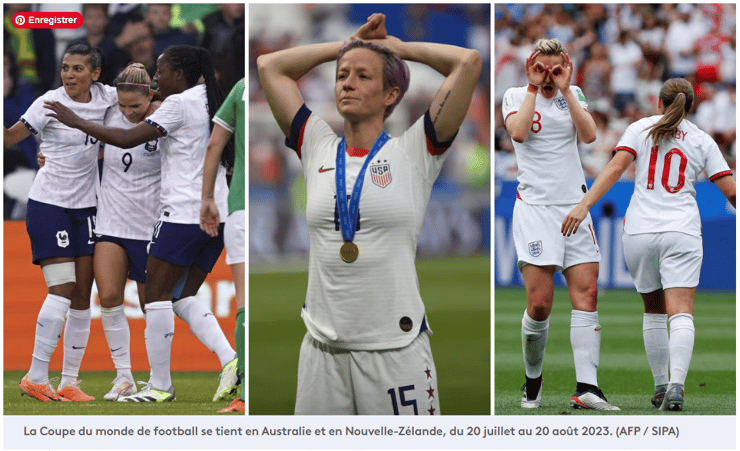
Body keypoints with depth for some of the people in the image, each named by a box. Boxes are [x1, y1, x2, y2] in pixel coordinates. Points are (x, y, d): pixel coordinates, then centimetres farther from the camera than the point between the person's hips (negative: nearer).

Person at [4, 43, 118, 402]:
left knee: (82, 295, 4)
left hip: (85, 206, 6)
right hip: (48, 204, -6)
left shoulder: (105, 97, 3)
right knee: (62, 290, -14)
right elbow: (12, 136, -14)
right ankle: (36, 378, -8)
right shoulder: (49, 103, -11)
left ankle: (69, 382, 10)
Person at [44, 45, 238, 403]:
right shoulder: (210, 102, 14)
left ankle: (160, 385, -1)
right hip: (216, 214, 9)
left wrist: (76, 122, -9)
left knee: (157, 296, -2)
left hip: (183, 213, -9)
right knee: (184, 298, 13)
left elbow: (127, 138, -17)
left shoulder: (179, 105, -11)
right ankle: (229, 359, -6)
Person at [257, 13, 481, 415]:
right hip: (322, 347, 4)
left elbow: (469, 62, -5)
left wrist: (399, 47, 9)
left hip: (396, 348, -3)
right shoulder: (318, 150, 10)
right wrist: (349, 44, 18)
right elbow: (269, 65, 16)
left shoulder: (412, 152, 1)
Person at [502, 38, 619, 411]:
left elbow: (589, 134, -5)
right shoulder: (515, 96, 5)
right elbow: (519, 132, -16)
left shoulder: (573, 95, 12)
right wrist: (534, 87, -8)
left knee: (586, 293, -8)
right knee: (540, 304, -10)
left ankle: (586, 387, -11)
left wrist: (564, 89, -6)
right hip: (535, 207, -3)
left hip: (574, 205, 3)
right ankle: (532, 382, 11)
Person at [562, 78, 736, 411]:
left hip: (639, 231, 1)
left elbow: (616, 167, -9)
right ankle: (676, 386, -30)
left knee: (654, 310, 18)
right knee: (680, 313, -10)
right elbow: (730, 191, 4)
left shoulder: (640, 128, 7)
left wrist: (584, 204, -15)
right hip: (682, 233, -1)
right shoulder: (702, 141, 8)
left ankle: (660, 386, 21)